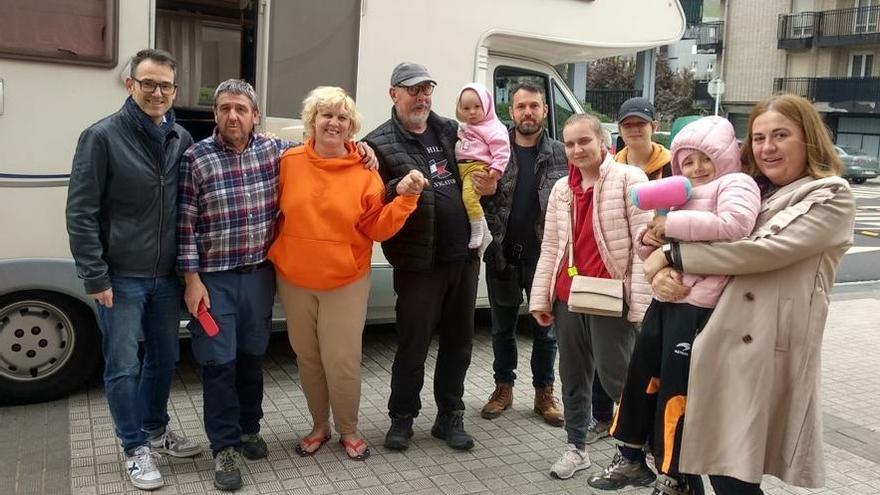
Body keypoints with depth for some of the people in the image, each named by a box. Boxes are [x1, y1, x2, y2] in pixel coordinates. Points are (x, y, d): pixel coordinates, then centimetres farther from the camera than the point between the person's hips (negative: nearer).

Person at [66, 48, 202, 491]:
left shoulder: (181, 139, 4)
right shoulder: (102, 136, -11)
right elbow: (81, 212, -11)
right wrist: (95, 276, -13)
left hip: (166, 275, 5)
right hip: (120, 277, -5)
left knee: (165, 357, 17)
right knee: (123, 367, 4)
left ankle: (156, 430, 36)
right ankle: (136, 448, 20)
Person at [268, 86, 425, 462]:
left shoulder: (364, 172, -6)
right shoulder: (289, 162, -2)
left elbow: (377, 228, -7)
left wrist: (404, 198, -17)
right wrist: (272, 254, 0)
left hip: (345, 282, -2)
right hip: (294, 280, 2)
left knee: (342, 361, 1)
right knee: (307, 357, 14)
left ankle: (349, 430, 23)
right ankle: (319, 426, 33)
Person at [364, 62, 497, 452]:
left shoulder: (451, 130, 10)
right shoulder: (380, 144, -4)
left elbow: (478, 170, 22)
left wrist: (488, 186, 0)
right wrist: (399, 190, -28)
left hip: (464, 257, 5)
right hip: (418, 263, -5)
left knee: (459, 342, 13)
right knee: (413, 344, 4)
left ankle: (450, 417, 29)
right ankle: (401, 418, 24)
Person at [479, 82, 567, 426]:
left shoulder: (560, 154, 2)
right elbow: (478, 200, 4)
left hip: (544, 255, -1)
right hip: (502, 255, 1)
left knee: (545, 328, 9)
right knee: (502, 327, 13)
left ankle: (544, 393, 24)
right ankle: (504, 388, 29)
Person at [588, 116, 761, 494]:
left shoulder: (735, 184, -5)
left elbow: (735, 225, -28)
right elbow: (650, 251, 25)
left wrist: (672, 224, -19)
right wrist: (648, 239, 0)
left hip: (699, 308, -8)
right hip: (663, 300, 8)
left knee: (677, 392, -2)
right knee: (640, 377, 14)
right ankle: (632, 458, 30)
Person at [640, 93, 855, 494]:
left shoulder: (831, 197, -3)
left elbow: (764, 251, -18)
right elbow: (695, 233, 13)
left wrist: (673, 256, -13)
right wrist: (663, 271, -11)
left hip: (769, 353, -6)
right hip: (718, 343, 6)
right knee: (719, 463, 10)